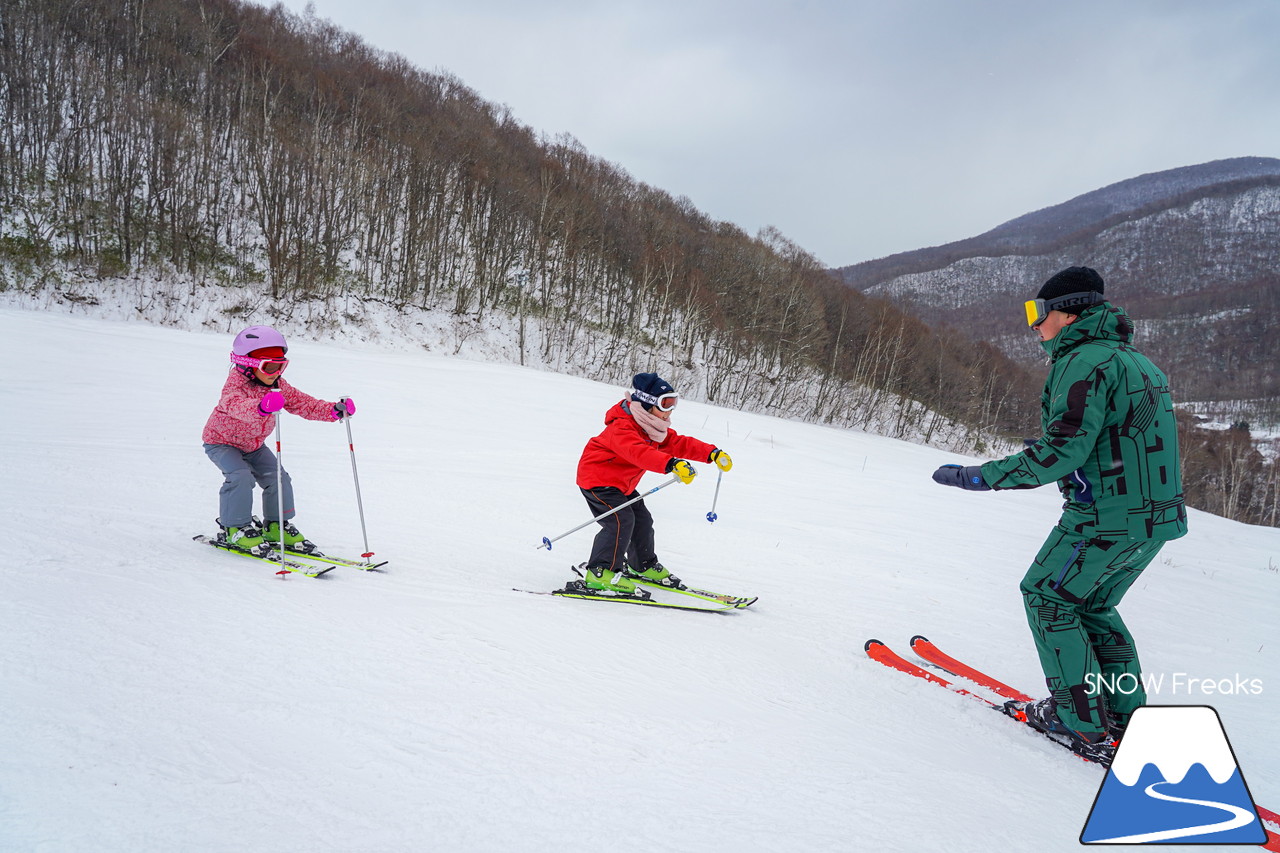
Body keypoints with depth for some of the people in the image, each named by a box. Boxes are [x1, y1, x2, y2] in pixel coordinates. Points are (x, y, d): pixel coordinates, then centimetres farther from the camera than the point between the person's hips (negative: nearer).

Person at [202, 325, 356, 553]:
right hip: (222, 441, -6)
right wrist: (261, 407, -75)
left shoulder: (279, 386, -10)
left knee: (277, 477, -5)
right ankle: (234, 528, -10)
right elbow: (235, 405, -53)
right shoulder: (235, 384, -31)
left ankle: (276, 525, 11)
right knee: (241, 477, -26)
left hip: (253, 445, 7)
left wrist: (334, 410, -25)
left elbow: (304, 404, -9)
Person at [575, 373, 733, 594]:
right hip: (597, 479, -10)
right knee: (621, 520, -23)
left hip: (621, 484, 10)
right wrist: (672, 464, -62)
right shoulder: (622, 428, -29)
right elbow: (639, 453, -47)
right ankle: (600, 572, -17)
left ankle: (643, 566, 33)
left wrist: (713, 453, -12)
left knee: (642, 520, 13)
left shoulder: (654, 429, 4)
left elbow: (679, 443, 2)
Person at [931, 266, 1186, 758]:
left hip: (1108, 517, -9)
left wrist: (982, 476, -19)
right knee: (1092, 605, 22)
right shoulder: (1137, 361, 16)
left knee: (1047, 595, 6)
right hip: (1160, 518, 9)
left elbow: (1063, 450, -23)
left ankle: (1083, 722, 7)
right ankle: (1127, 713, 23)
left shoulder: (1085, 361, -15)